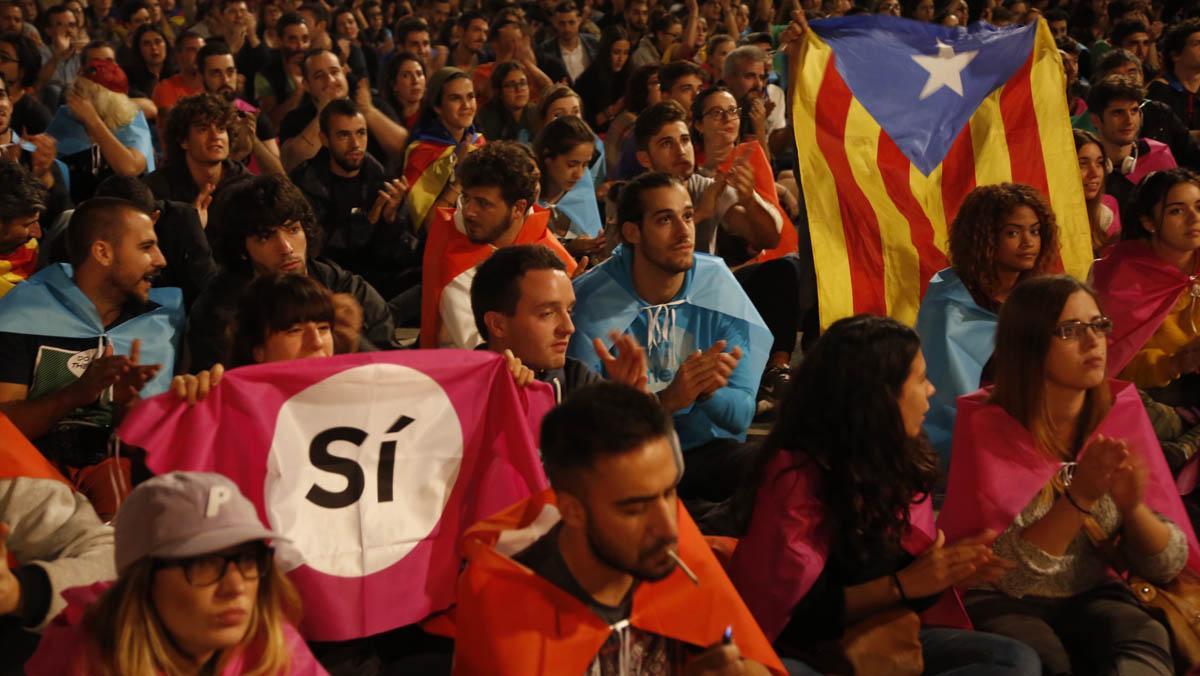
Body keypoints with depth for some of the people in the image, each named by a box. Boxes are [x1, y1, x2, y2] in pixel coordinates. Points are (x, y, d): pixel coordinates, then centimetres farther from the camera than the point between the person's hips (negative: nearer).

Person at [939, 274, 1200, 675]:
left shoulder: (1121, 413, -2)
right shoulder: (988, 426, -12)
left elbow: (1166, 565, -2)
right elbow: (1007, 569, -17)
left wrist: (1133, 506, -22)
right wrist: (1077, 498, -29)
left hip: (1091, 596, 3)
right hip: (1004, 602, -2)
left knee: (1144, 643, -28)